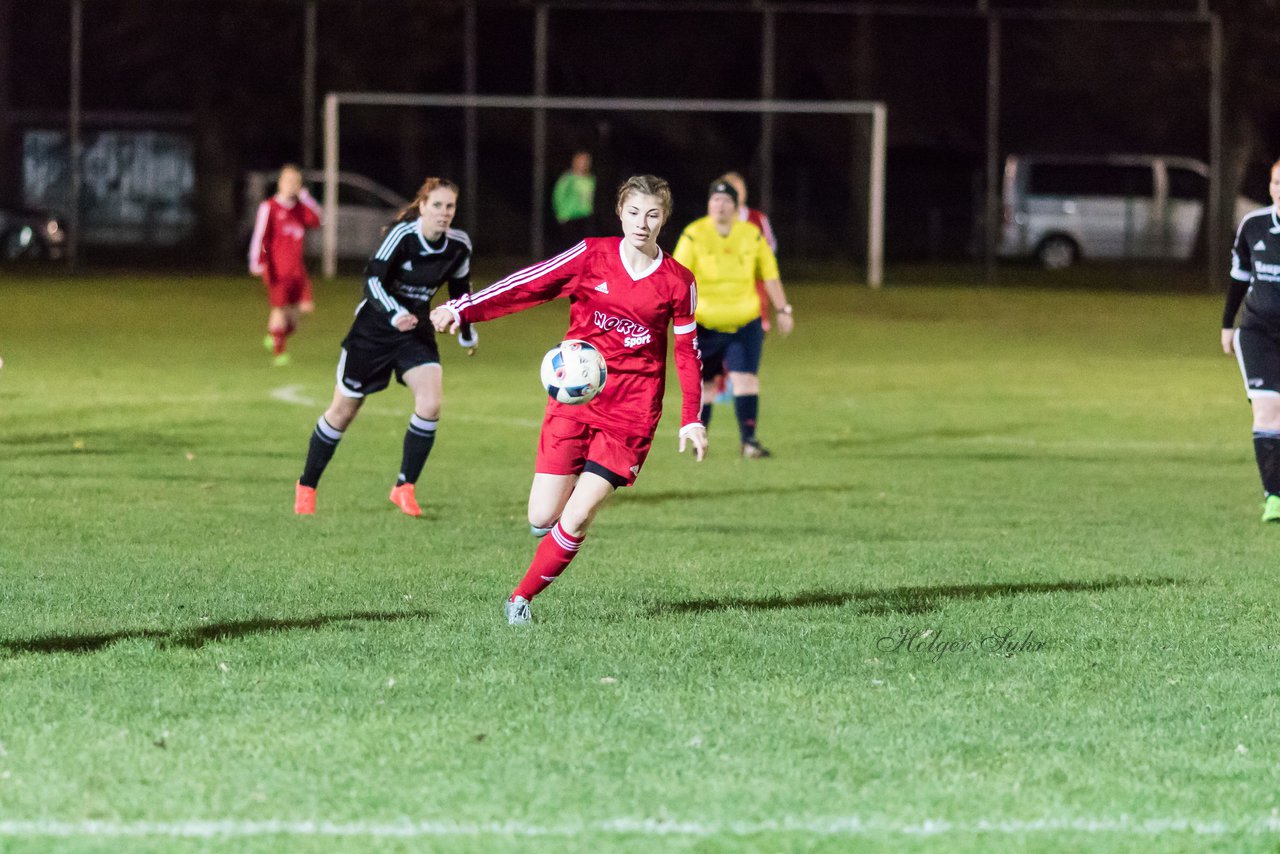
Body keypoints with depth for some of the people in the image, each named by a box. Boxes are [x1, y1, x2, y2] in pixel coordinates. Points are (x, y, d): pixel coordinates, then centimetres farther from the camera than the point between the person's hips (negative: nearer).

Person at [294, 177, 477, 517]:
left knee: (430, 404, -19)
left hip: (416, 331, 4)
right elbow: (373, 278, -25)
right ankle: (306, 486, 25)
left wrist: (468, 334, 23)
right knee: (343, 412, 6)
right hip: (374, 329, -4)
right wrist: (395, 314, -40)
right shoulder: (403, 235, -21)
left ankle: (404, 487, -4)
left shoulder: (458, 246, -6)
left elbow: (460, 290, 12)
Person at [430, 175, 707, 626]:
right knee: (541, 520, -5)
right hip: (572, 398, 1)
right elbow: (529, 284, -5)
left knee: (576, 520, -11)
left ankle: (521, 597, 6)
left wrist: (691, 419, 7)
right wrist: (464, 309, -15)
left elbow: (688, 351, 11)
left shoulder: (677, 283, 1)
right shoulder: (592, 255, -1)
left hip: (631, 411, -1)